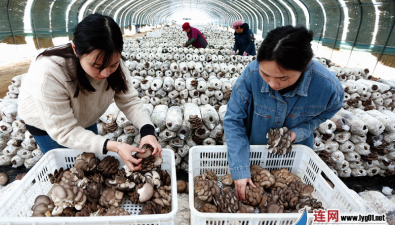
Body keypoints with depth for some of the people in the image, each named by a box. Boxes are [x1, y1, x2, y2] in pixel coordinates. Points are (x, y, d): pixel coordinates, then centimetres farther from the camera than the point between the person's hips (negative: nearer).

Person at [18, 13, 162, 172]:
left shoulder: (112, 61, -28)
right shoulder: (48, 73, -42)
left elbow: (129, 100, -25)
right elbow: (64, 131, -36)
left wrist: (147, 130, -43)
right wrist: (113, 147, -47)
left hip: (84, 119, 4)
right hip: (46, 124, -4)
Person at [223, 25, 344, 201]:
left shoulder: (329, 87, -28)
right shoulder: (251, 74, -34)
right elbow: (233, 121, -25)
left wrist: (300, 132, -24)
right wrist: (239, 170, -28)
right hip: (251, 151, 0)